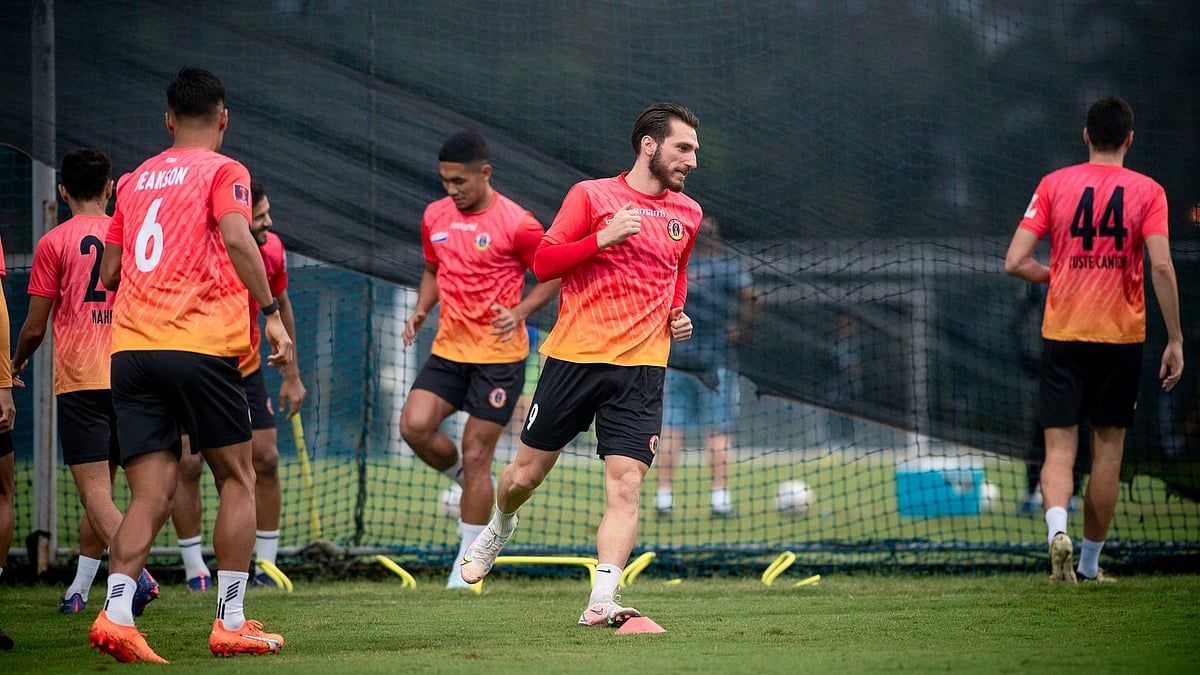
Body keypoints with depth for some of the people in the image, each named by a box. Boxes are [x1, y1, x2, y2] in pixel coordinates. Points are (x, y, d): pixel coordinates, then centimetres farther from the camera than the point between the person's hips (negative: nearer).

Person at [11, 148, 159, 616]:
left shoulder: (54, 243, -3)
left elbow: (34, 327, -1)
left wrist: (17, 363, 19)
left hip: (78, 382, -5)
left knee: (95, 493, -11)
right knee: (101, 487, 16)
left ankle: (137, 573, -31)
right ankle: (79, 589, 21)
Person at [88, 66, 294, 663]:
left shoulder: (134, 180, 18)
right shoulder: (223, 171, 3)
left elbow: (109, 273, 20)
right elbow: (236, 236, -16)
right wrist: (271, 312, -15)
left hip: (130, 347, 5)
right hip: (200, 345, -5)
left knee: (150, 497, 2)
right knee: (237, 480, 9)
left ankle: (116, 614, -18)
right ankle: (231, 624, 5)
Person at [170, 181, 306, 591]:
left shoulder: (271, 250, -11)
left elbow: (280, 306, 7)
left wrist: (291, 375, 9)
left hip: (245, 369, 4)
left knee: (266, 459, -1)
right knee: (188, 464, -11)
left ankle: (266, 566, 8)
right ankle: (194, 569, -1)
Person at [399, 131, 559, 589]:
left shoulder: (516, 224, -11)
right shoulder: (435, 217, 6)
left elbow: (554, 277, -2)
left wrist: (520, 311, -18)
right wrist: (421, 309, 2)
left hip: (499, 353, -5)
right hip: (448, 348, 5)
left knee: (476, 455, -4)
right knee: (415, 426, -16)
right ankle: (465, 480, 14)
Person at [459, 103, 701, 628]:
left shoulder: (687, 214, 12)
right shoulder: (591, 195, -2)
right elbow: (542, 263, -5)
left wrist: (677, 313, 11)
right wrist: (603, 238, -18)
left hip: (641, 367, 2)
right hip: (575, 355, -2)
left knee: (626, 486, -13)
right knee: (527, 474, 10)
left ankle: (602, 603, -16)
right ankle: (499, 529, 43)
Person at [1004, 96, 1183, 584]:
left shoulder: (1054, 185, 1)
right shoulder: (1147, 192, -2)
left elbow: (1015, 262, -4)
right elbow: (1161, 267, -12)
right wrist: (1175, 340, -8)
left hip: (1062, 333, 0)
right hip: (1121, 337, 0)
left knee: (1059, 447, 1)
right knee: (1108, 448, 10)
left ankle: (1057, 529, -27)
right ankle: (1090, 561, 15)